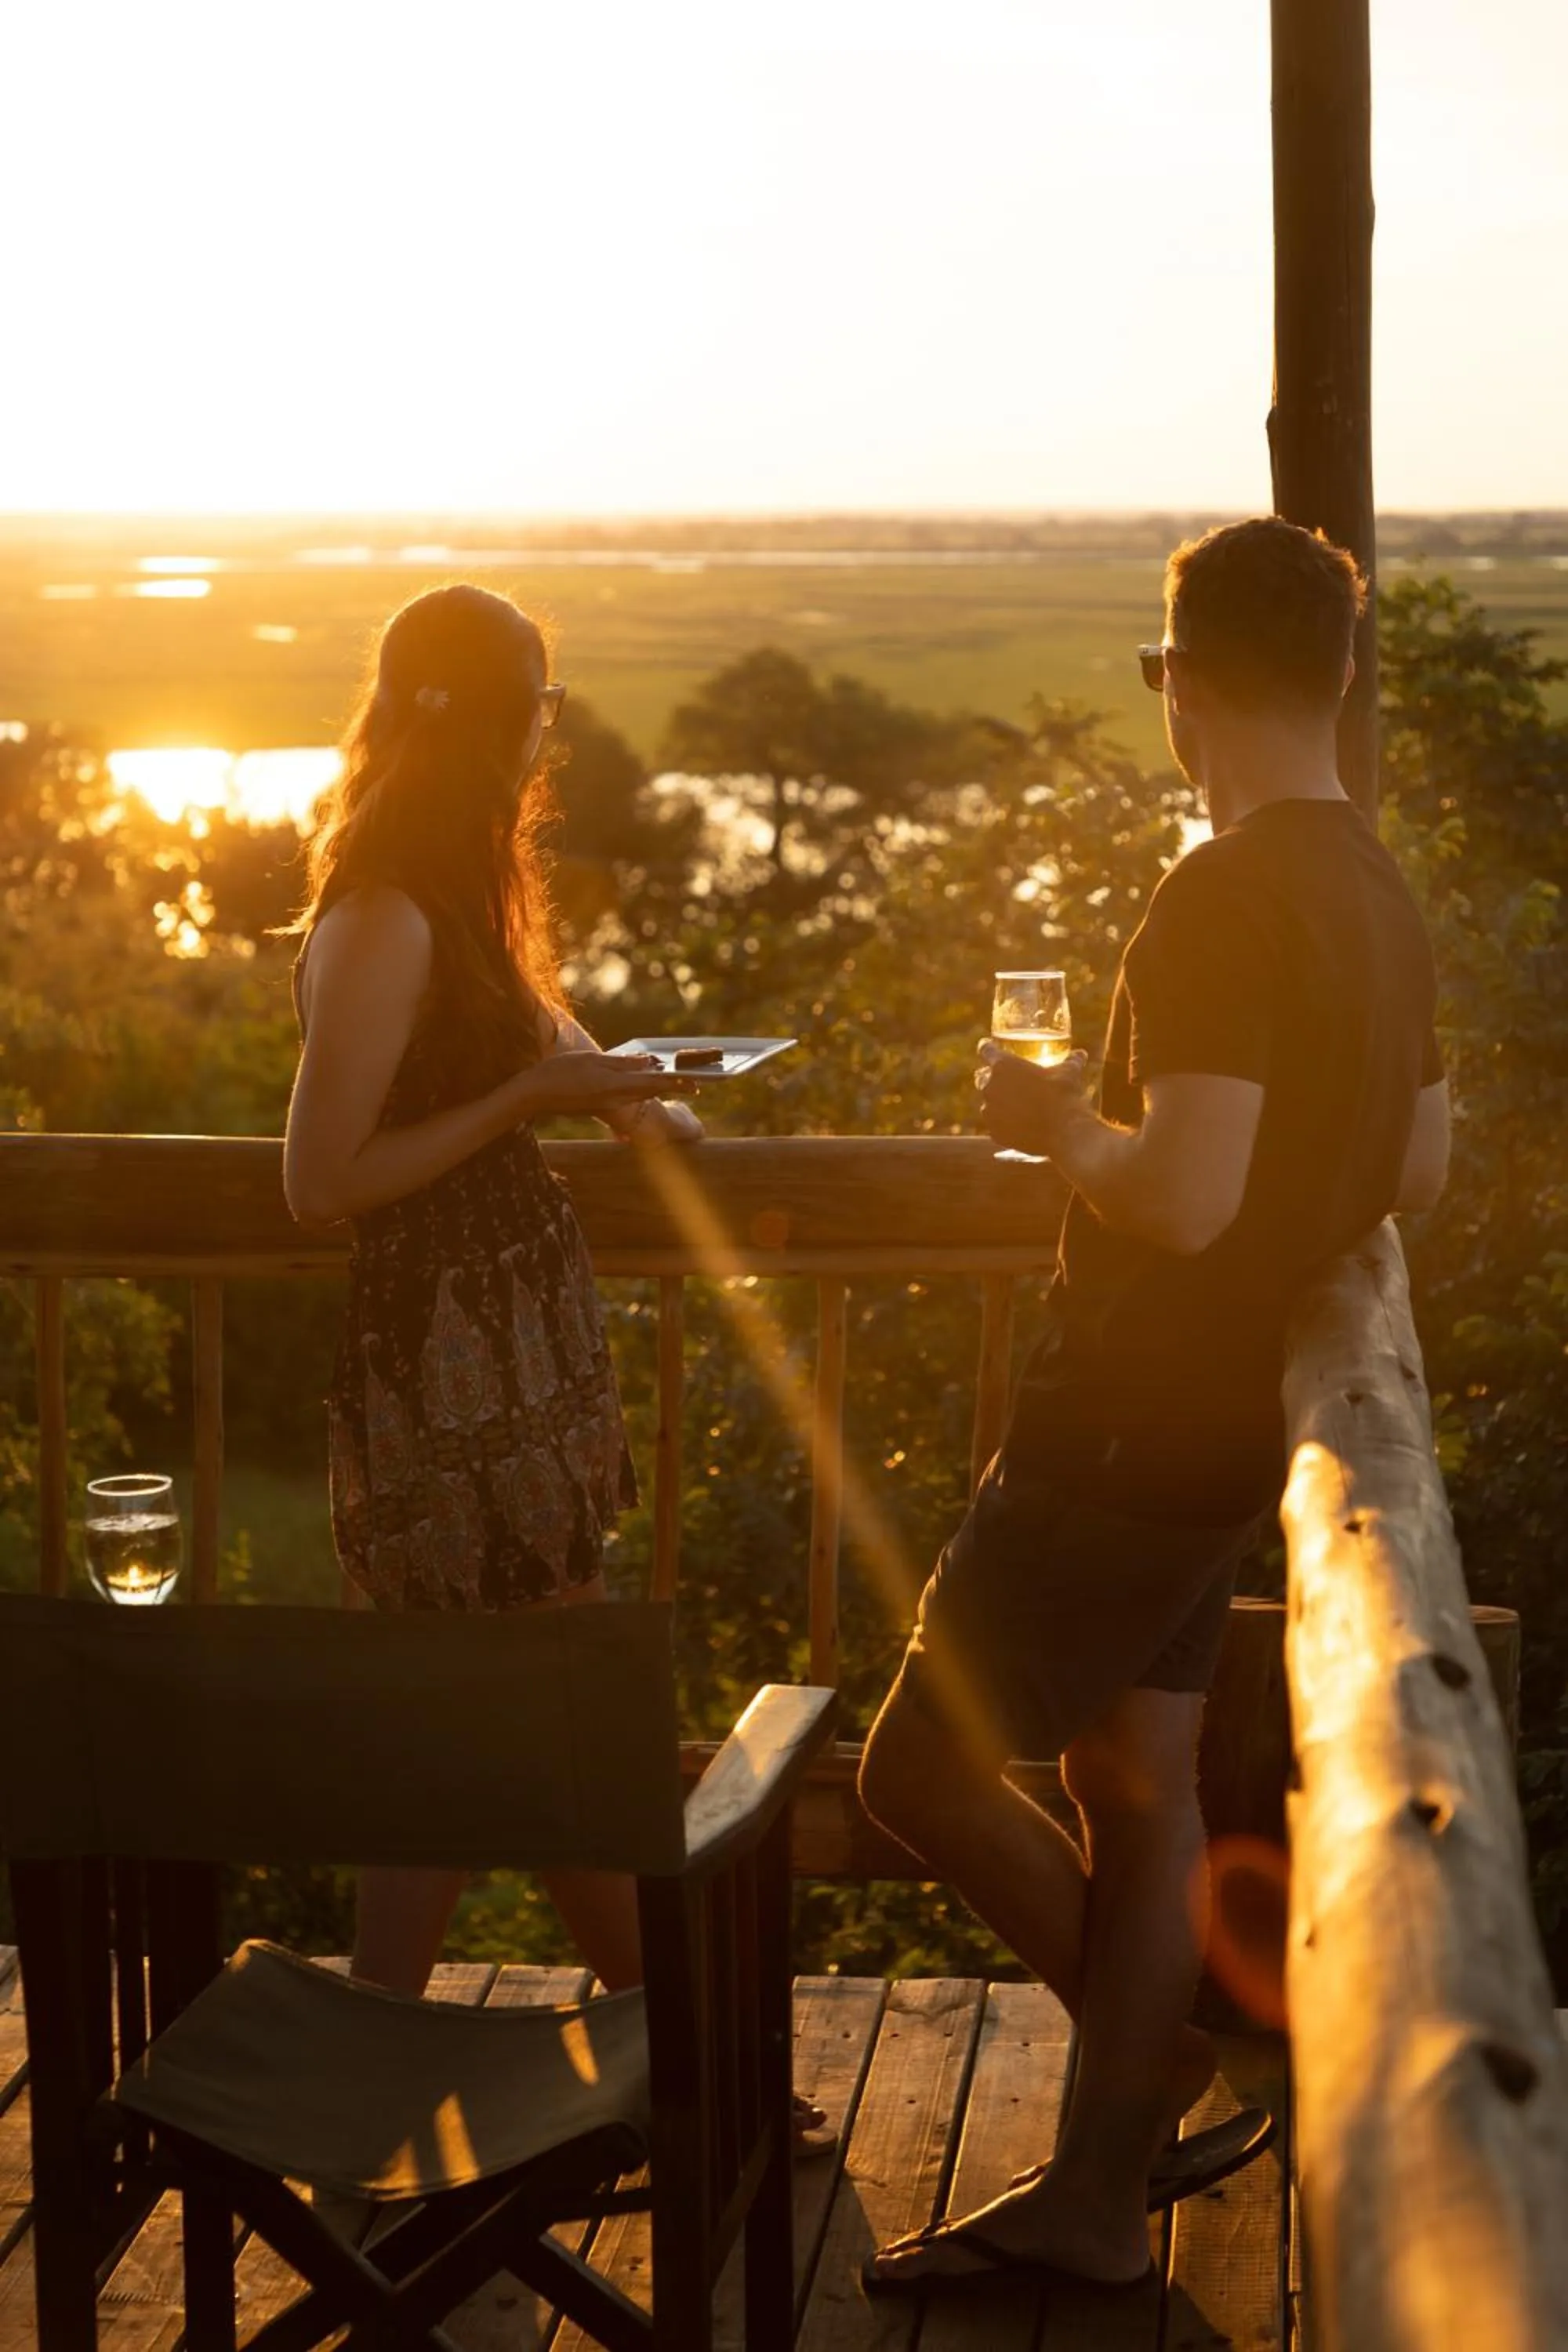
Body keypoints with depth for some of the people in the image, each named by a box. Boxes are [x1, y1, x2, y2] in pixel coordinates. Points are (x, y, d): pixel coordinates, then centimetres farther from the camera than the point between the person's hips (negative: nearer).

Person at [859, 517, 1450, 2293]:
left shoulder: (1225, 899, -22)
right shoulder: (1377, 894, 8)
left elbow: (1184, 1196, -30)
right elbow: (1415, 1171, 17)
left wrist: (1058, 1124, -10)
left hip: (1131, 1428, -10)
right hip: (1228, 1417, 10)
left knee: (921, 1770, 0)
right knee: (1136, 1778, 15)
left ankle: (1188, 2070, 14)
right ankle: (1095, 2195, 25)